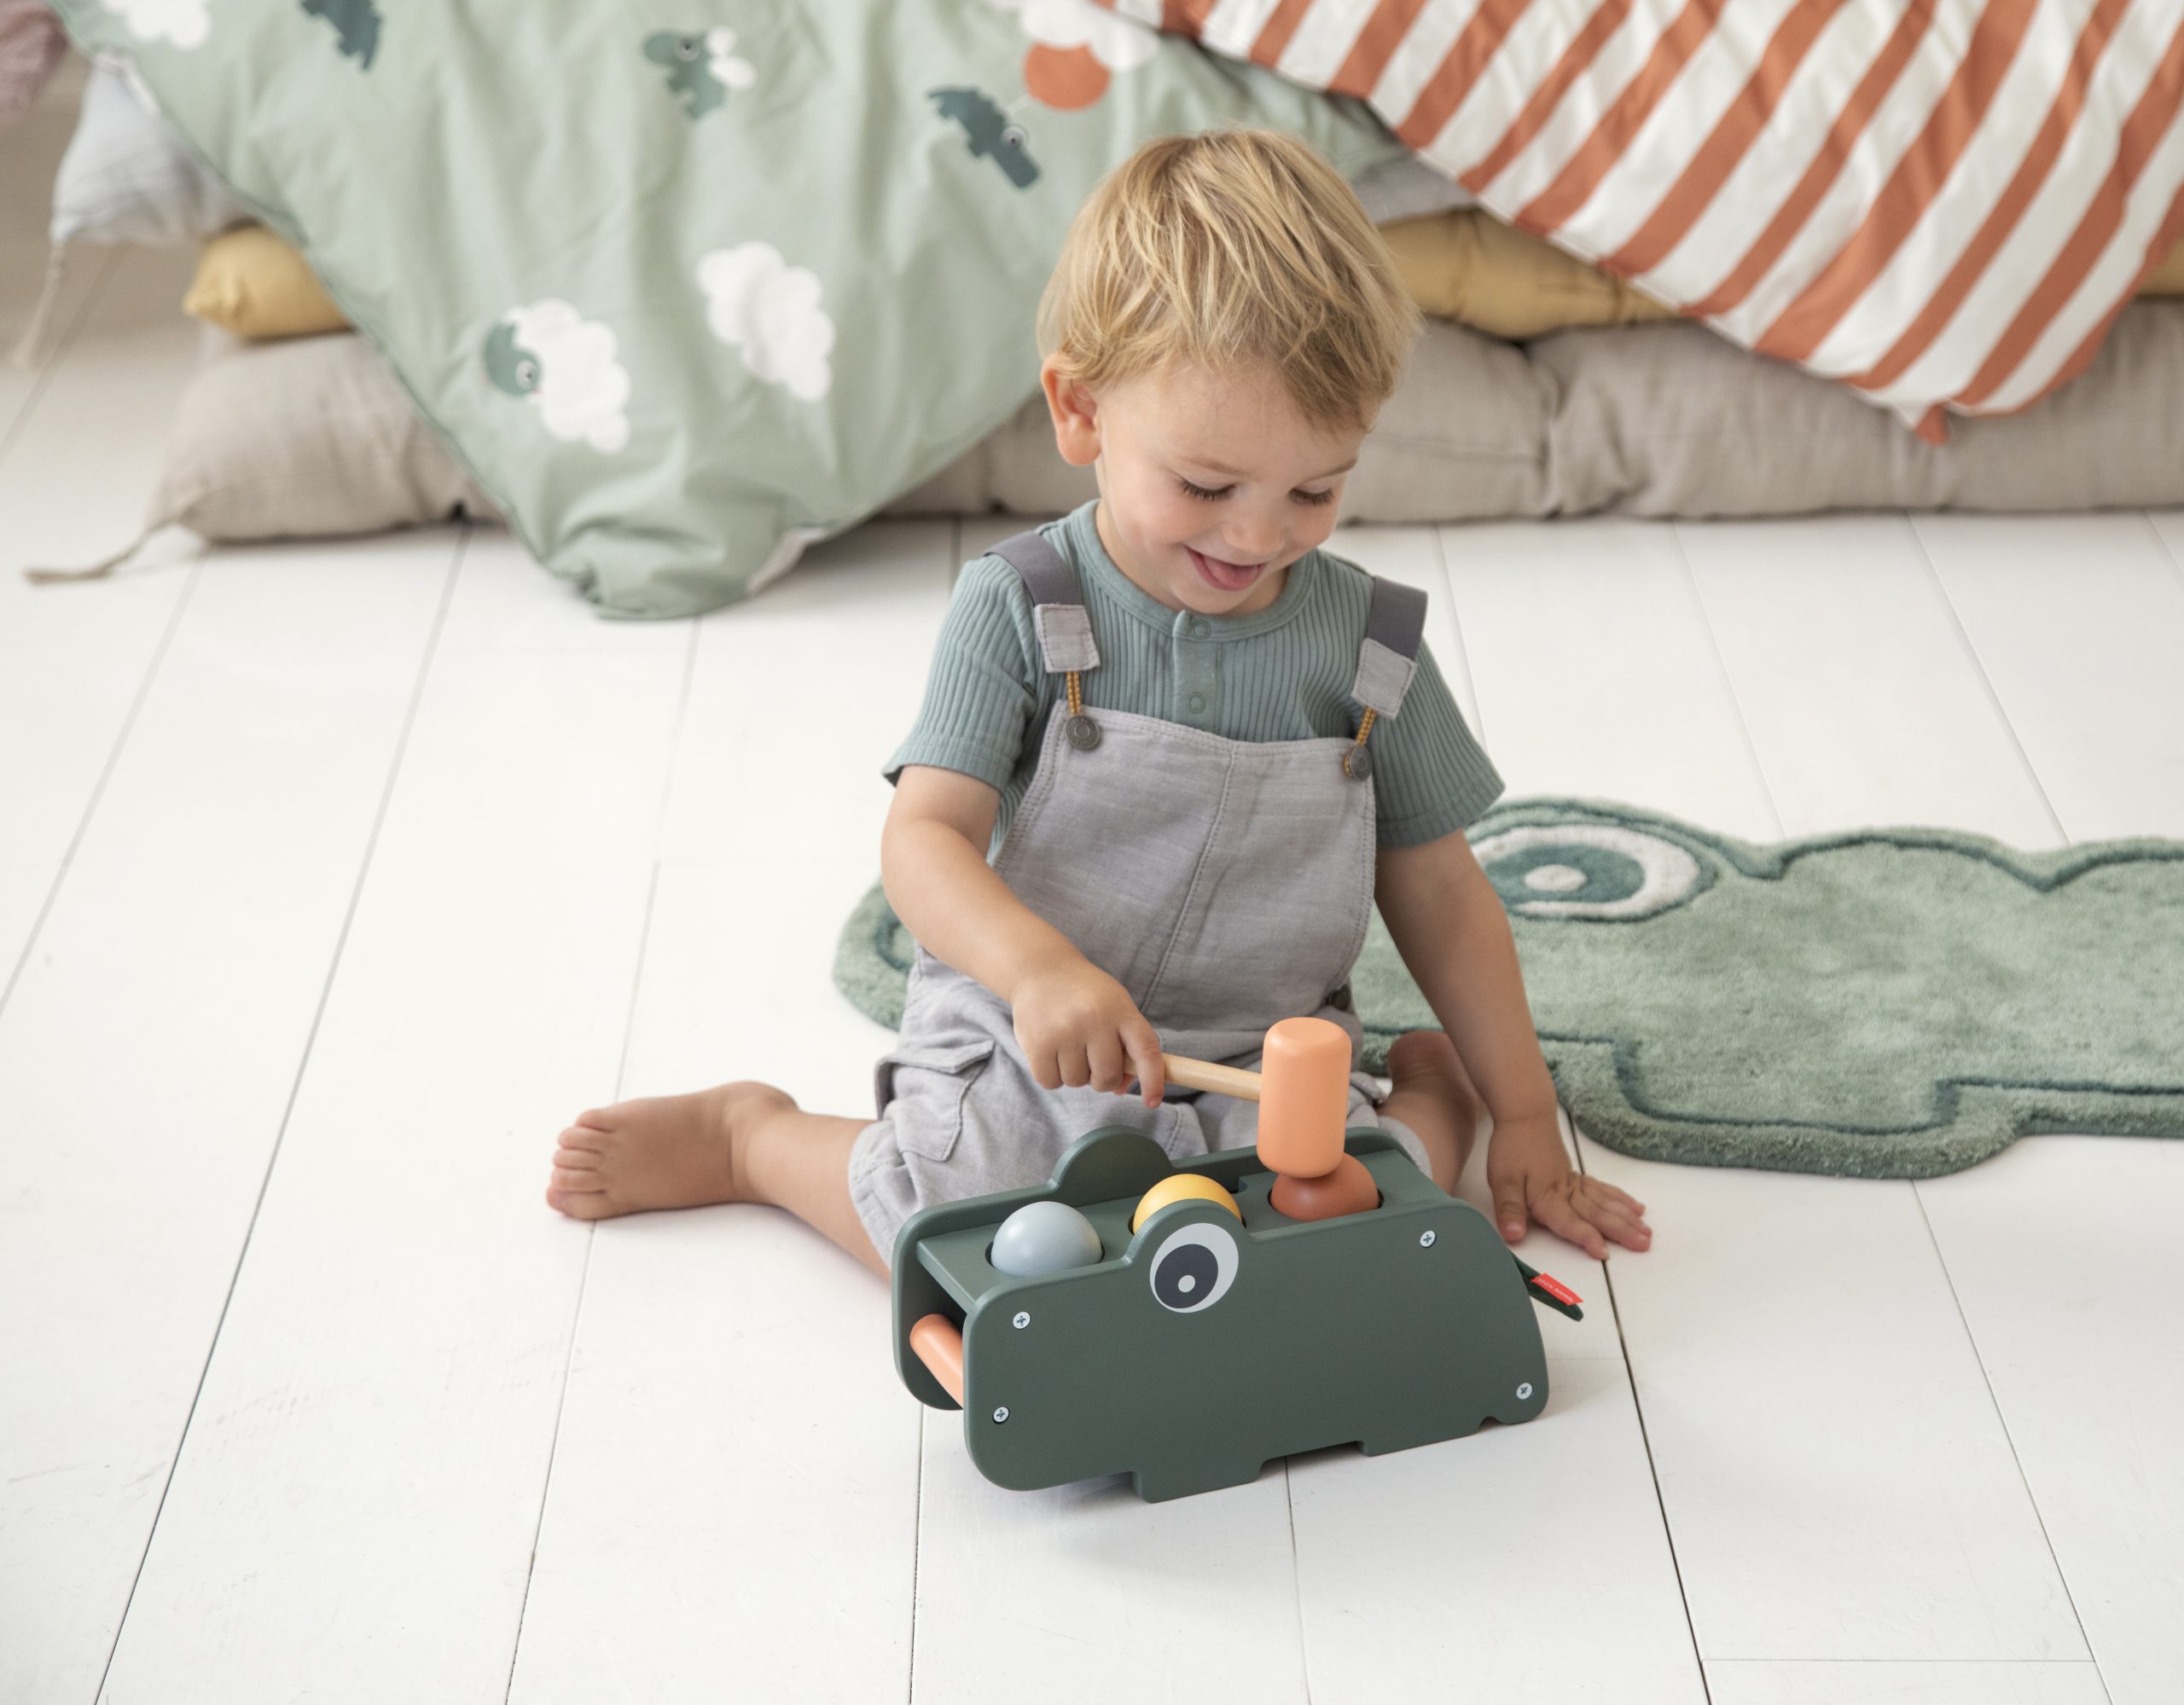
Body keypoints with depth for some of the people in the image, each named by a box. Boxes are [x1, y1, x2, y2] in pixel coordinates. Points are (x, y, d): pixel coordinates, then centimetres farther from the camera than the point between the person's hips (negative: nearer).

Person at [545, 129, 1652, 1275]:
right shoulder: (1019, 610, -8)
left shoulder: (1366, 644, 0)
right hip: (1026, 1058, -2)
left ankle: (1431, 1086, 10)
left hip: (1271, 1072, 2)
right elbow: (924, 837, -16)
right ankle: (748, 1136, 5)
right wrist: (1038, 968, -36)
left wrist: (1524, 1116, 6)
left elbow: (1438, 894, 8)